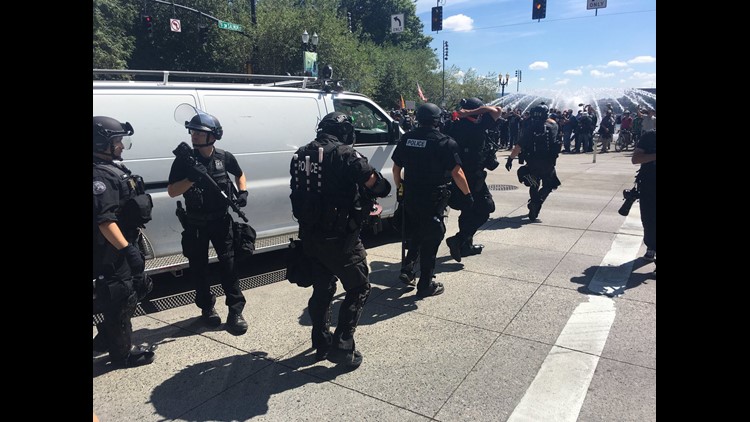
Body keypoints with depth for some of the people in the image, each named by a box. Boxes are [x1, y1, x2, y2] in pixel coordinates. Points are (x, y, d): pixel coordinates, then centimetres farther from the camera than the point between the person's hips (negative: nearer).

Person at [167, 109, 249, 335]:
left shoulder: (225, 157, -3)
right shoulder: (184, 161, -7)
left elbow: (240, 174, 17)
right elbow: (171, 191, -10)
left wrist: (243, 192, -2)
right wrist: (192, 178, -26)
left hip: (221, 220, 0)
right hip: (195, 223, 0)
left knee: (229, 265, -3)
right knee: (199, 267, 9)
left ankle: (235, 311, 4)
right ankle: (207, 307, 26)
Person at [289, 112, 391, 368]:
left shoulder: (301, 154, 7)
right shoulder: (345, 154, -14)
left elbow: (298, 193, 12)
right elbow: (379, 186, -12)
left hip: (309, 236, 7)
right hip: (339, 238, -7)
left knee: (322, 289, 21)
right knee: (358, 289, 9)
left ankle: (321, 344, 31)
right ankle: (342, 347, 7)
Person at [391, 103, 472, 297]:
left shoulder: (407, 138, 2)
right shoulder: (445, 142, -12)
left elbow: (396, 167, 9)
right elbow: (456, 173, -14)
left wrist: (399, 185, 25)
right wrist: (468, 194, -2)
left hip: (410, 197, 5)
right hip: (433, 199, -5)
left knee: (416, 235, 25)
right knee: (431, 240, 7)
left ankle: (407, 269, 19)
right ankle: (425, 285, 14)